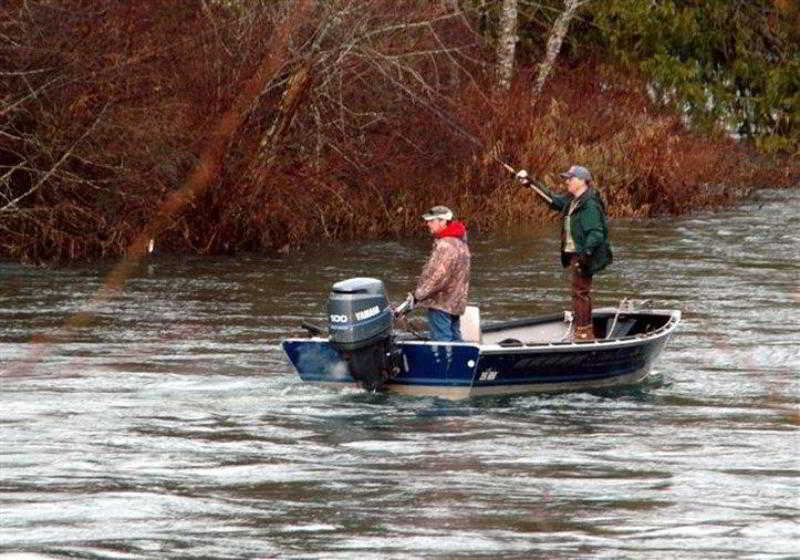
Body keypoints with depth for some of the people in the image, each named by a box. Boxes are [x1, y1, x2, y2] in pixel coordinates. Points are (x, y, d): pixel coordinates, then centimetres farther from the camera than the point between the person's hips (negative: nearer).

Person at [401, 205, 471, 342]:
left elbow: (438, 277, -25)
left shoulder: (446, 246, -22)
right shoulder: (458, 241, 13)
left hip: (441, 305, -10)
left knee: (441, 340, -7)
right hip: (454, 302, 10)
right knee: (454, 339, 16)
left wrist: (417, 295, -16)